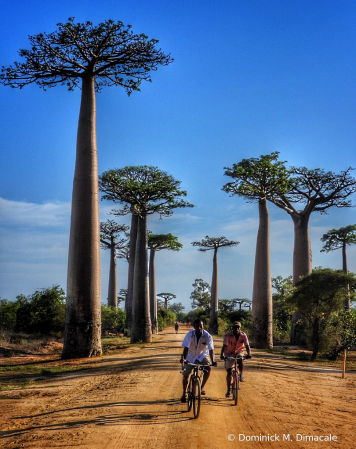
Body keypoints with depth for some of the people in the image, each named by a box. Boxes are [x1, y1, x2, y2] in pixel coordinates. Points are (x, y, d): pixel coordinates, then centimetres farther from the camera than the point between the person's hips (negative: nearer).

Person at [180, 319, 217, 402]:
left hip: (202, 356, -1)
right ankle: (184, 394, 23)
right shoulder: (190, 334, -21)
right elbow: (186, 347, -24)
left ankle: (202, 387, -13)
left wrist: (212, 361, -40)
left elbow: (211, 350, -25)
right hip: (191, 356, 1)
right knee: (185, 375, 1)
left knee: (208, 368, -30)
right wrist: (183, 358, -40)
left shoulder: (207, 336, -22)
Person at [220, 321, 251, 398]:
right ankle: (229, 390, 3)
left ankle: (241, 375, -11)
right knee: (229, 372, -7)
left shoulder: (243, 335, -17)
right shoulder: (228, 335, -22)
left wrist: (249, 354, -46)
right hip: (229, 354, -1)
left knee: (240, 360, -35)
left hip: (239, 352, 1)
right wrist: (222, 354, -50)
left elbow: (247, 345, -26)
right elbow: (224, 346, -32)